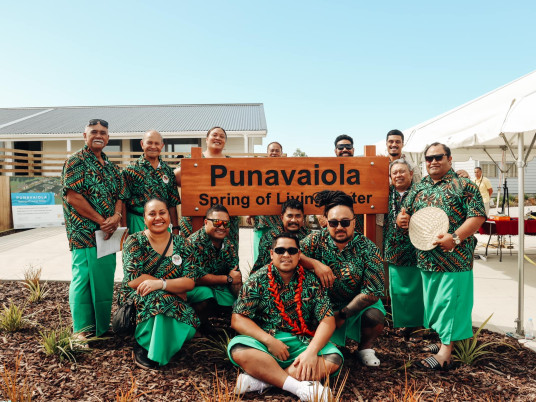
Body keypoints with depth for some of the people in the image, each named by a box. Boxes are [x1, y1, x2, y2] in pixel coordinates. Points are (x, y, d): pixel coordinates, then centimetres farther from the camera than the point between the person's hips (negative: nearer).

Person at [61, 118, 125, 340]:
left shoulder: (110, 167, 16)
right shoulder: (75, 161, -5)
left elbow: (119, 196, 13)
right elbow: (72, 196, -13)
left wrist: (115, 217, -8)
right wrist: (101, 220, -14)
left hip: (107, 233, 7)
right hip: (85, 232, -6)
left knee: (106, 279, 11)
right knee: (84, 278, -3)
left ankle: (102, 326, 24)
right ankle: (83, 330, 9)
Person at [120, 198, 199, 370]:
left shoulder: (180, 243, 3)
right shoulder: (135, 241, -4)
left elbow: (190, 282, -7)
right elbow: (133, 280, -17)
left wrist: (161, 283, -26)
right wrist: (175, 287, -17)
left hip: (173, 303, 3)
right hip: (135, 302, -3)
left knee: (189, 325, -27)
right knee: (159, 297, -35)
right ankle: (143, 346, -11)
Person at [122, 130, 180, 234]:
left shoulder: (167, 170, 10)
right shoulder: (130, 171, -2)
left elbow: (173, 202, 12)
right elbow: (123, 203, -3)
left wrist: (175, 228, 9)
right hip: (138, 223, -3)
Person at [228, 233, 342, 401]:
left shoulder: (311, 282, 4)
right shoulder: (257, 280, 1)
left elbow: (327, 320, -2)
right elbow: (237, 319, -5)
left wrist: (311, 351, -18)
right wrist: (269, 341, -16)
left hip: (301, 343, 2)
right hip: (264, 341, -1)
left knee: (334, 359, -25)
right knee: (238, 349, -31)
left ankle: (261, 379, -26)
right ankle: (299, 386, -30)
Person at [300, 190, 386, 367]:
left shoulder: (368, 249, -14)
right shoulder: (317, 240, -10)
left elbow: (373, 291, -18)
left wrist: (342, 314, -19)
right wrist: (315, 263, -30)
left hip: (358, 305, -1)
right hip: (325, 305, 1)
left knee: (374, 316, -28)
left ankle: (365, 348, 7)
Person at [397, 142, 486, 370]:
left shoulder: (464, 186, -4)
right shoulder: (418, 189, 13)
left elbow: (477, 216, -11)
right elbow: (405, 214, 18)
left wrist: (455, 238, -24)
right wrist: (401, 220, -7)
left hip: (455, 258, -6)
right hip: (426, 258, 6)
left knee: (450, 302, -4)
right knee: (432, 301, 15)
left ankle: (445, 352, 3)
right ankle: (444, 340, 31)